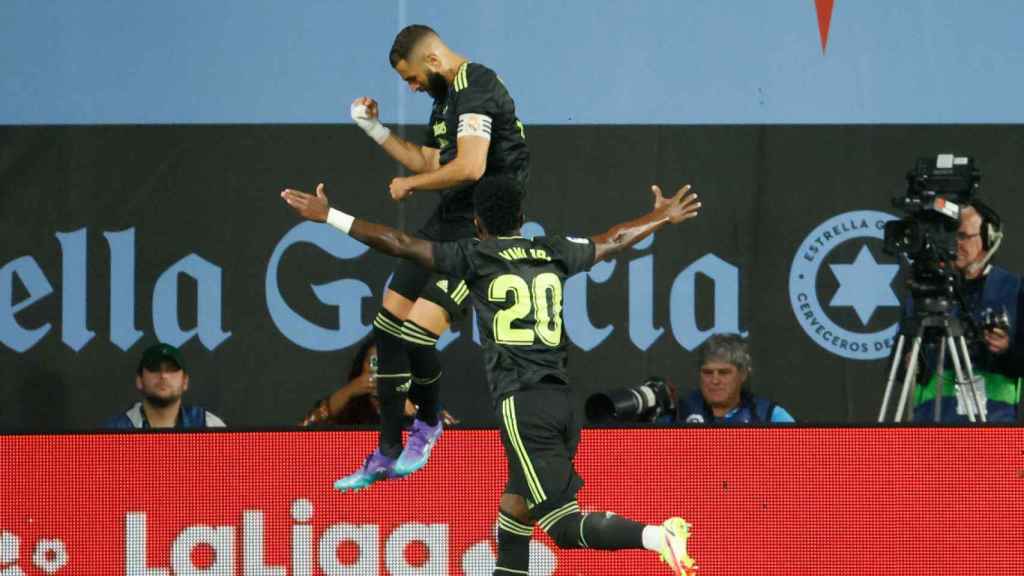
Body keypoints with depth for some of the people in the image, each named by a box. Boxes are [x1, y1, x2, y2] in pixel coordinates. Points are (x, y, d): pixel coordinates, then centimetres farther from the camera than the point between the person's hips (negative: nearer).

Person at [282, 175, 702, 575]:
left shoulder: (475, 257, 1)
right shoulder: (553, 254, 15)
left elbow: (400, 245, -1)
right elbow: (614, 241, 31)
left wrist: (329, 216, 6)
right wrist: (663, 218, 49)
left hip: (521, 404, -6)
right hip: (560, 399, 6)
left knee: (565, 526, -12)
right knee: (517, 499, 24)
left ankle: (658, 536, -32)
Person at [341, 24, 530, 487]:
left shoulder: (475, 88, -17)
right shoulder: (447, 97, 16)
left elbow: (470, 167, -28)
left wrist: (407, 184, -13)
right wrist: (376, 131, 20)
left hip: (484, 231, -11)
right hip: (447, 222, 11)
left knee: (416, 334, -18)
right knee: (388, 324, 8)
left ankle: (428, 422, 11)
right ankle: (388, 453, 17)